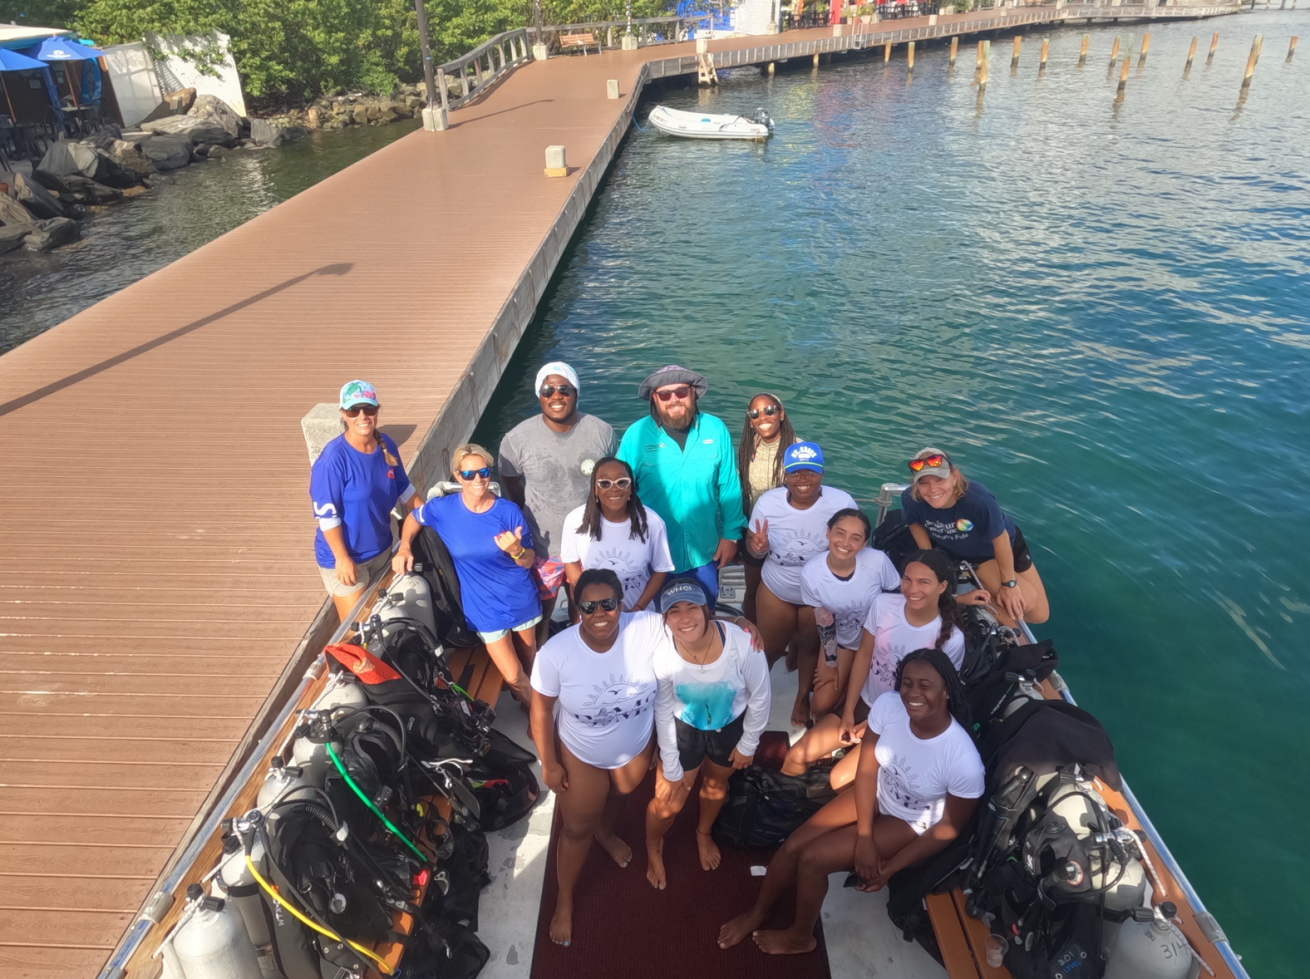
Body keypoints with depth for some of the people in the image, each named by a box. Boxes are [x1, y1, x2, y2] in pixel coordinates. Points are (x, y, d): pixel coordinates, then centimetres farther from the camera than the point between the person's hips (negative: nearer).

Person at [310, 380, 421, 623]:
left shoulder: (386, 445, -5)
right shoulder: (334, 458, -25)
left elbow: (403, 487, 9)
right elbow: (326, 514, -22)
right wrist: (342, 558, -21)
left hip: (381, 549, 6)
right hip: (345, 557, -6)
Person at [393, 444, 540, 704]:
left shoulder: (509, 511, -16)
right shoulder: (443, 509, -15)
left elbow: (529, 561, -9)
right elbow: (413, 518, 8)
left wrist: (516, 550, -31)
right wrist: (404, 547, -8)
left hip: (520, 600, 1)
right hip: (485, 607, -1)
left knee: (529, 664, 21)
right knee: (513, 676, 2)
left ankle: (528, 699, 55)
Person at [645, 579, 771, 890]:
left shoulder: (742, 644, -37)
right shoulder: (661, 654, -33)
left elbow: (759, 698, -17)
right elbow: (662, 712, -15)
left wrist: (748, 744, -4)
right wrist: (671, 767, -5)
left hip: (731, 726, 1)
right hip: (683, 727, -1)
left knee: (716, 784, 27)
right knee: (668, 804, 10)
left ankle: (703, 833, 61)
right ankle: (653, 847, 47)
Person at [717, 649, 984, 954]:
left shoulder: (964, 761, -35)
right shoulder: (889, 705, -26)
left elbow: (949, 828, -17)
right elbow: (867, 769, -11)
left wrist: (891, 868, -13)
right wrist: (864, 837, -15)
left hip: (912, 822, -4)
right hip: (875, 793, 4)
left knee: (812, 857, -13)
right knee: (793, 845, -3)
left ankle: (800, 936, 18)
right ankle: (756, 914, 27)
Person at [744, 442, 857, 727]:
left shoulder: (842, 503, -25)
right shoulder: (767, 501, -20)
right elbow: (754, 548, -10)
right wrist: (757, 546, -34)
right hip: (776, 591, 0)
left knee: (811, 647, 26)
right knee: (769, 649, 19)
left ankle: (803, 695, 54)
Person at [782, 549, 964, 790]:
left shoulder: (951, 639, -22)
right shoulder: (884, 604, -14)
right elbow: (863, 655, -3)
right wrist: (848, 712, -3)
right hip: (863, 703, 4)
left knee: (839, 780, -17)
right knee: (795, 757, -4)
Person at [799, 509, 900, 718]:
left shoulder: (878, 561, -32)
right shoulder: (811, 573, -28)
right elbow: (824, 623, -12)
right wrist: (831, 663, -2)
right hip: (839, 640, 0)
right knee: (822, 705, 1)